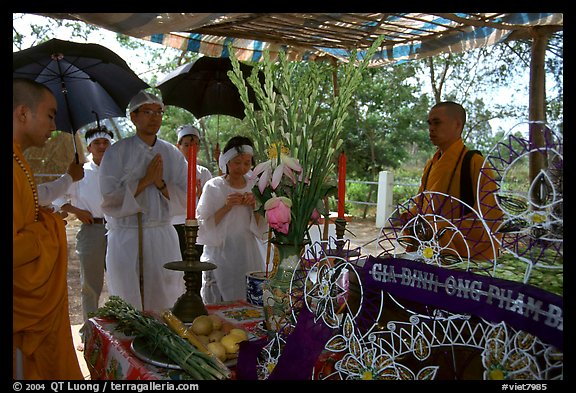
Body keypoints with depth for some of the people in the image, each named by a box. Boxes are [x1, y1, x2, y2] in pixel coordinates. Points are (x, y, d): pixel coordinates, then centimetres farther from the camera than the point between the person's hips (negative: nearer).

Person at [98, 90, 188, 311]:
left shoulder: (173, 154, 8)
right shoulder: (117, 153, -1)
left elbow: (185, 199, 4)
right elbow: (110, 199, -9)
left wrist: (161, 184, -12)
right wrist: (145, 181, -13)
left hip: (163, 237, 3)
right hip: (126, 237, -2)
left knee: (165, 303, 6)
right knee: (128, 307, 5)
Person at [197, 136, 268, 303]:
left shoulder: (254, 186, 5)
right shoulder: (213, 187, -5)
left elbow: (262, 229, 6)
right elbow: (204, 226, -9)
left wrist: (254, 206, -10)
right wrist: (226, 207, -19)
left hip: (248, 258, 3)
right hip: (220, 256, -3)